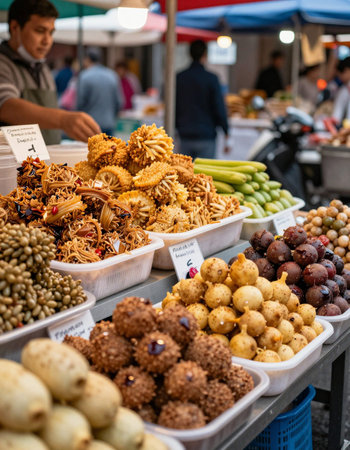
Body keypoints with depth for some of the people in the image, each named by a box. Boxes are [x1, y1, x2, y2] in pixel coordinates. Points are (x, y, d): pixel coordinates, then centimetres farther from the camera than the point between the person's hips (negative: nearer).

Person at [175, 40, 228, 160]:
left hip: (185, 136, 4)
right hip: (206, 136, -3)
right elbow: (219, 108, -7)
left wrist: (177, 129, 20)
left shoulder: (178, 78, 4)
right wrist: (226, 133, 1)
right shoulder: (211, 79, -7)